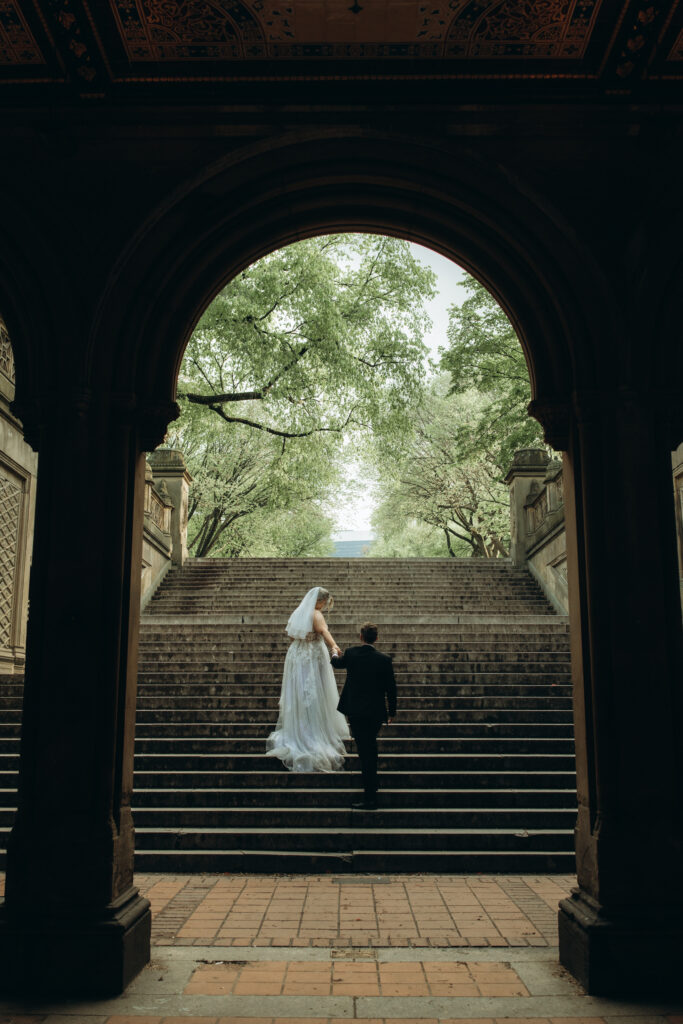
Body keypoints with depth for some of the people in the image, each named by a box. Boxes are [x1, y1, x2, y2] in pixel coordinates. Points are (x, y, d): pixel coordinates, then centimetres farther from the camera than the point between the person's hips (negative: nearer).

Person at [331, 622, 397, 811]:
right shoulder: (384, 660, -7)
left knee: (365, 751, -2)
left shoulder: (351, 654, -8)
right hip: (376, 712, 2)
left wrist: (334, 656, 40)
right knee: (370, 748, 22)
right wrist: (391, 712, 10)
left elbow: (337, 663, 16)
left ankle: (370, 798, -4)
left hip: (356, 712, -2)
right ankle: (372, 785, 39)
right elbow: (391, 688, -2)